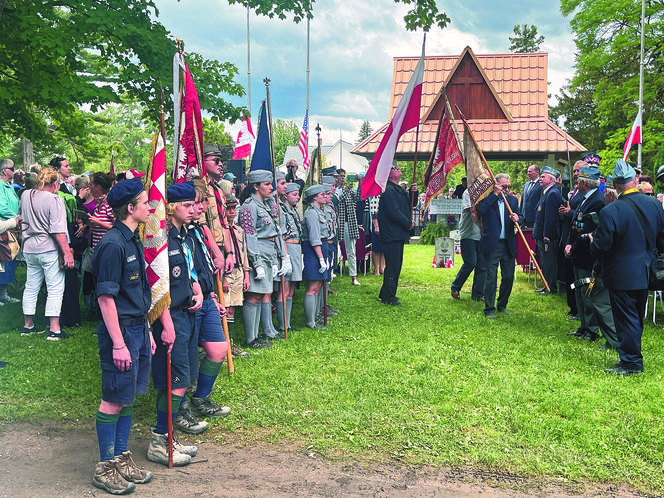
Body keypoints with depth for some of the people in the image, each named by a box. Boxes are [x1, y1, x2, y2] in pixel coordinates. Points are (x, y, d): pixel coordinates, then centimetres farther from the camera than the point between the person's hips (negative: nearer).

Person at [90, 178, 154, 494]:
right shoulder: (112, 245, -17)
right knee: (114, 400, 2)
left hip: (138, 328, 9)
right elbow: (106, 298, -19)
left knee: (128, 397, 15)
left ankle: (121, 458, 27)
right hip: (120, 330, -9)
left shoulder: (133, 242, 12)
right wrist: (118, 344, -20)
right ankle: (105, 468, 15)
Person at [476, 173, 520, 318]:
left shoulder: (512, 200, 13)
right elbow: (481, 210, -21)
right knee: (491, 277, -3)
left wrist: (516, 219, -16)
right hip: (492, 244, -4)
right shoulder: (487, 199, 0)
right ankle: (489, 309, 8)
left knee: (508, 277, 8)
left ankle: (502, 305, 25)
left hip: (509, 244, 5)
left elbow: (519, 217, 8)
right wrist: (495, 194, -16)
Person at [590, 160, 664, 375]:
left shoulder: (610, 212, -22)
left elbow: (600, 247, -19)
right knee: (637, 318, 19)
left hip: (622, 275, -6)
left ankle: (630, 363, 14)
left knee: (626, 319, 5)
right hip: (645, 274, 6)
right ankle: (634, 359, 32)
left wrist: (593, 242, 2)